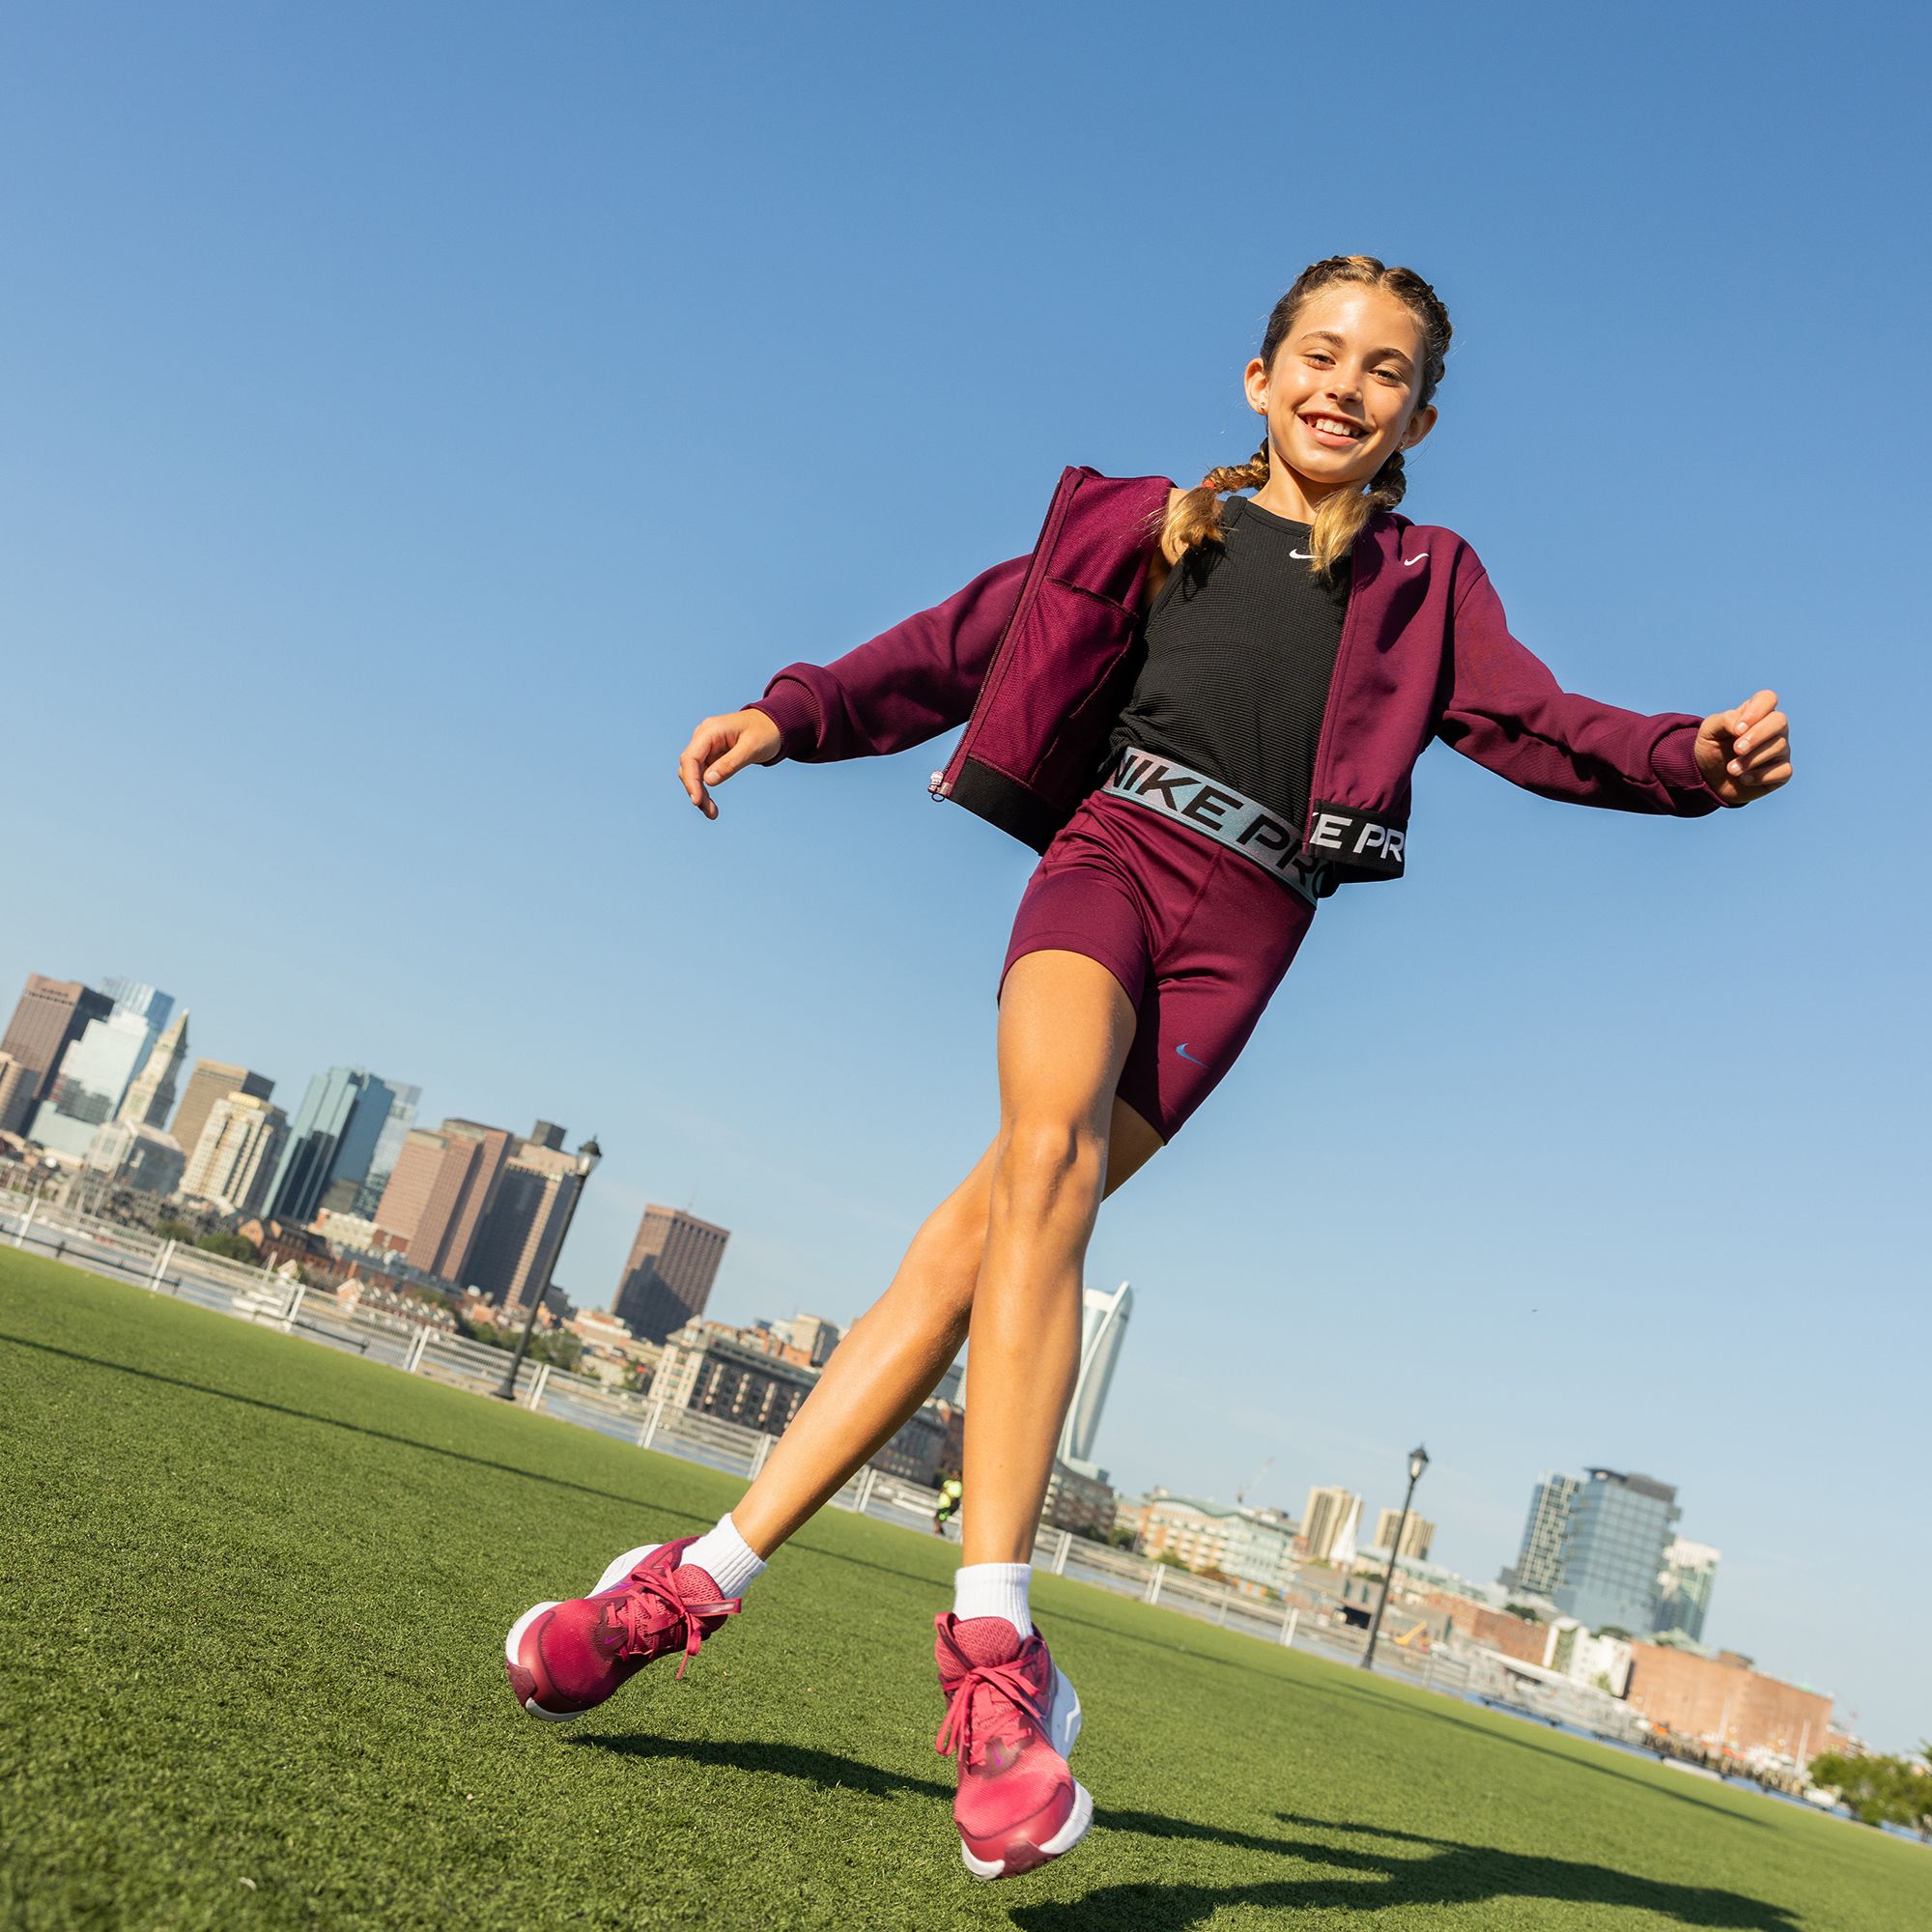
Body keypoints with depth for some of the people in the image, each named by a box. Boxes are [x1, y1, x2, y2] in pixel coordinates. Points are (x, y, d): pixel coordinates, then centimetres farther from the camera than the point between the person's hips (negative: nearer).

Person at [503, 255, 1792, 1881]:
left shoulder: (1425, 581, 20)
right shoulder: (1149, 523, 19)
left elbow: (1530, 721, 7)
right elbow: (972, 638, 14)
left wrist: (1692, 759, -12)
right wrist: (793, 714, 3)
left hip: (1249, 924, 0)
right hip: (1112, 845, 0)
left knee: (989, 1224, -12)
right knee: (1049, 1151, -27)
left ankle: (710, 1576, -7)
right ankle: (994, 1636, -22)